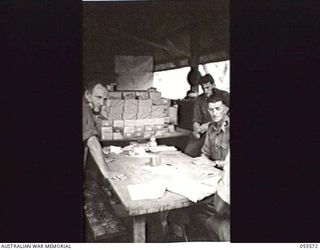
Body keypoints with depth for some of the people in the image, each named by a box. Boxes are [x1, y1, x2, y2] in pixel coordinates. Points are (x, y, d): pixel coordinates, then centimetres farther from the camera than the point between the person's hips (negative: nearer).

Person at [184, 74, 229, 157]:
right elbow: (196, 120, 7)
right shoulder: (200, 100, 11)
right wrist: (197, 129, -15)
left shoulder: (224, 96, 0)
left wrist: (209, 124, -18)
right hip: (204, 132, 3)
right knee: (188, 152, -13)